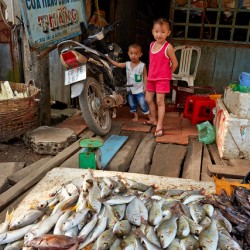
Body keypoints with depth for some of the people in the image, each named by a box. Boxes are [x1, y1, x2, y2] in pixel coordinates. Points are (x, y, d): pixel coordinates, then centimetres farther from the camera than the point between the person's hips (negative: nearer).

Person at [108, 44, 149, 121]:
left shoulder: (142, 65, -11)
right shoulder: (127, 64, -1)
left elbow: (145, 77, -8)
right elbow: (117, 64, 1)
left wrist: (145, 87, -10)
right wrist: (108, 59, -8)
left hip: (139, 90, -4)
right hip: (130, 89, 5)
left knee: (143, 104, -1)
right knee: (132, 105, 15)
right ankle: (136, 116, 32)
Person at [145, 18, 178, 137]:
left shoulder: (168, 47, -14)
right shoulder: (152, 45, 5)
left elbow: (175, 63, -8)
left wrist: (167, 74, 1)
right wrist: (150, 75, 12)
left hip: (162, 79, -7)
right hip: (151, 78, 7)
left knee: (160, 101, -4)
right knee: (148, 99, 14)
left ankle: (159, 125, 4)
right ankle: (153, 119, 33)